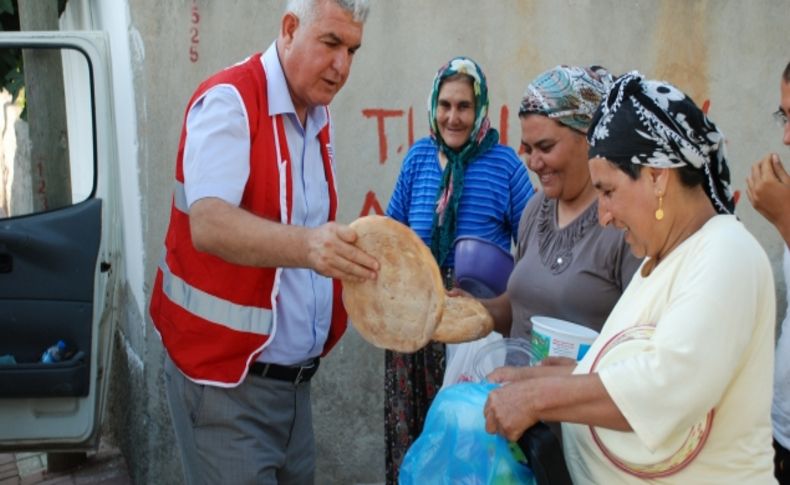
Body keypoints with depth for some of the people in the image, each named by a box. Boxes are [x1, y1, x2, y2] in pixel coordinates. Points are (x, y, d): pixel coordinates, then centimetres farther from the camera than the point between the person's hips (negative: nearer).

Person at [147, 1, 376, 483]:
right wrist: (306, 246, -45)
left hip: (295, 375, 7)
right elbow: (208, 224, -31)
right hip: (227, 379, -7)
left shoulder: (318, 116, 9)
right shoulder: (229, 100, -15)